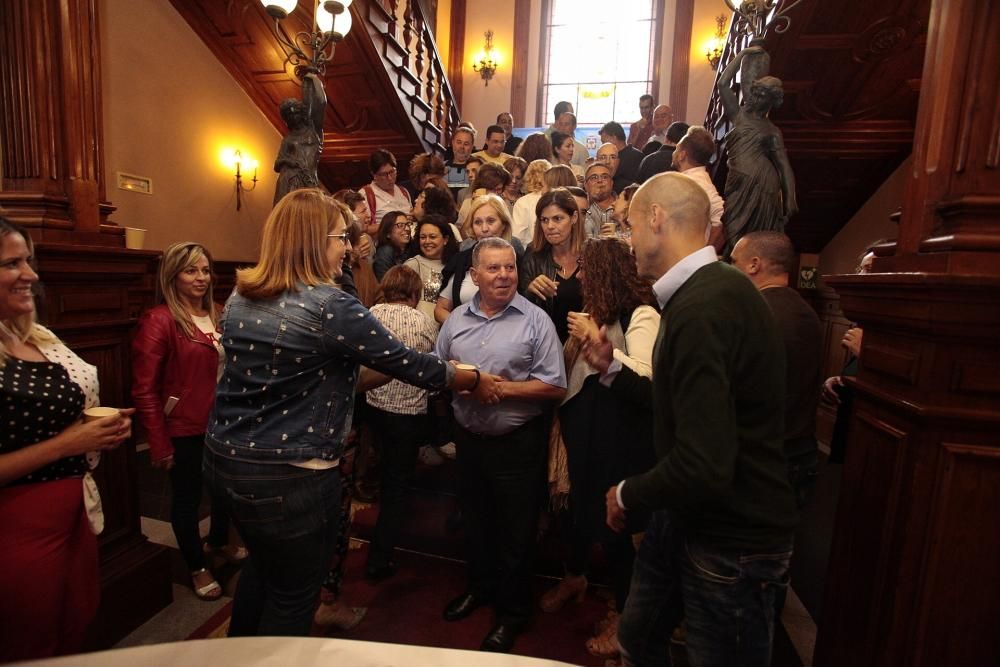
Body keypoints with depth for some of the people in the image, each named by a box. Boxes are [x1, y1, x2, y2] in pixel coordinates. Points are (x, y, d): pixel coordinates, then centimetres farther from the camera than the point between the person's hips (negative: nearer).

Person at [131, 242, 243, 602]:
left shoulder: (217, 316, 5)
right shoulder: (158, 320, -14)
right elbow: (144, 390, -14)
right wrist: (159, 445, -13)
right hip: (185, 431, -6)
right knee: (187, 497, 13)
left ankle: (219, 541, 48)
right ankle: (197, 569, 34)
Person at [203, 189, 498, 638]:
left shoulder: (241, 296, 4)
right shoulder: (330, 307, -21)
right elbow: (407, 363, -15)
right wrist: (474, 380, -1)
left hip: (225, 458, 8)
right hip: (288, 475, -8)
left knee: (262, 566, 31)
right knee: (292, 594, 16)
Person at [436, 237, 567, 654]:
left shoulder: (535, 321, -12)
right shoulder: (457, 319, 3)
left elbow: (555, 386, -14)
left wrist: (505, 388, -20)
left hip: (517, 440, -4)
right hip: (468, 436, 5)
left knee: (515, 529, 12)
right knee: (475, 518, 23)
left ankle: (513, 611, 35)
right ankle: (480, 586, 48)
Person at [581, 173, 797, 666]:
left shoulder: (702, 308, -29)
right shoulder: (705, 292, 5)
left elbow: (704, 466, -33)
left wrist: (627, 495, -16)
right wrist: (612, 371, 14)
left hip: (731, 540, -9)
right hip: (688, 517, 9)